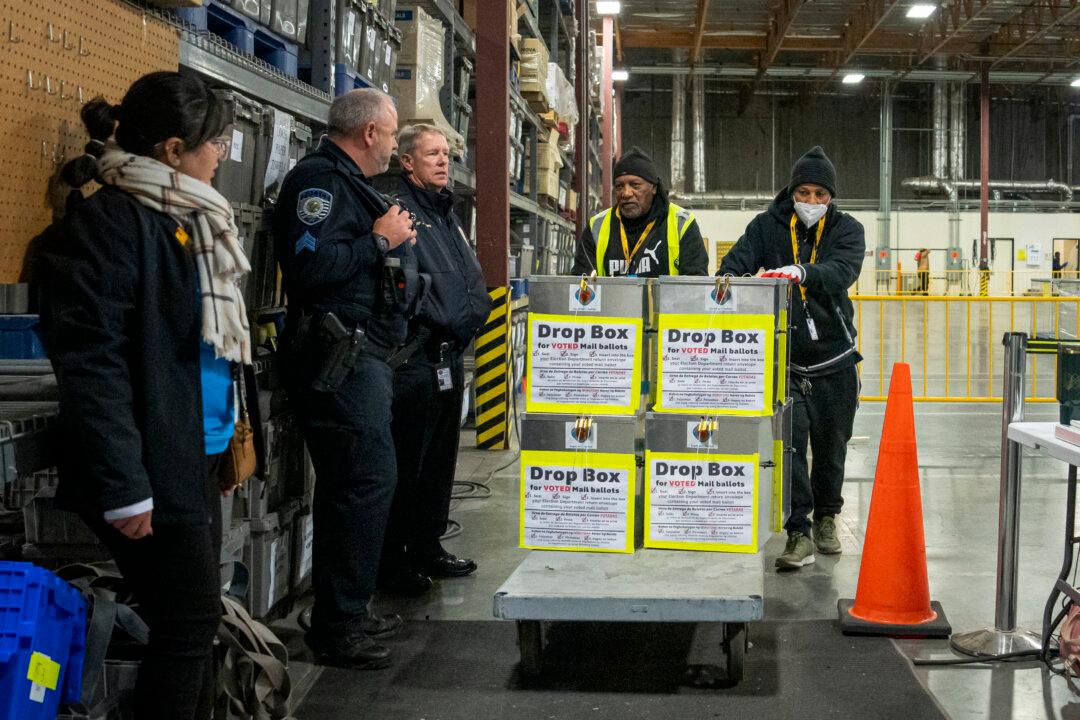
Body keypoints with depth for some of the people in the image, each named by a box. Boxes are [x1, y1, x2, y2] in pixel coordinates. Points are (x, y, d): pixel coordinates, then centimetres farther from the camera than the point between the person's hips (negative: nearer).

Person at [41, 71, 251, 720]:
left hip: (199, 458, 9)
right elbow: (89, 360, -20)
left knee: (196, 619, 13)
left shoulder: (186, 216, 14)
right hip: (154, 469, -9)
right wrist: (123, 488, -22)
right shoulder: (111, 219, -14)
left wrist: (228, 432, 16)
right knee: (192, 620, -3)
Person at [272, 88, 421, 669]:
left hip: (364, 355, 11)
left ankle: (347, 611, 23)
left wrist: (394, 240, 13)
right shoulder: (318, 180, -11)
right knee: (367, 479, -12)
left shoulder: (347, 183, 22)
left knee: (354, 484, 14)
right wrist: (380, 240, -14)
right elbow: (311, 265, -24)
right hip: (341, 357, -11)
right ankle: (338, 627, -5)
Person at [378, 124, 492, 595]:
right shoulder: (397, 209, -9)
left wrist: (471, 317, 8)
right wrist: (447, 321, -15)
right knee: (405, 463, -5)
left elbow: (473, 278, 21)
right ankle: (390, 561, 3)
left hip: (450, 357, 9)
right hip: (414, 357, -9)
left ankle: (427, 547, 26)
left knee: (440, 459, 15)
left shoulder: (447, 215, 20)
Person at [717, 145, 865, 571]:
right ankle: (799, 533, -11)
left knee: (831, 445, 14)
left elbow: (842, 272, -23)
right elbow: (737, 262, -13)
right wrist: (728, 279, -37)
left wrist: (801, 272, -43)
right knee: (789, 438, -15)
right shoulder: (768, 227, 0)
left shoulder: (847, 230, -3)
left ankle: (826, 517, 36)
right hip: (785, 356, -1)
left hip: (835, 359, 1)